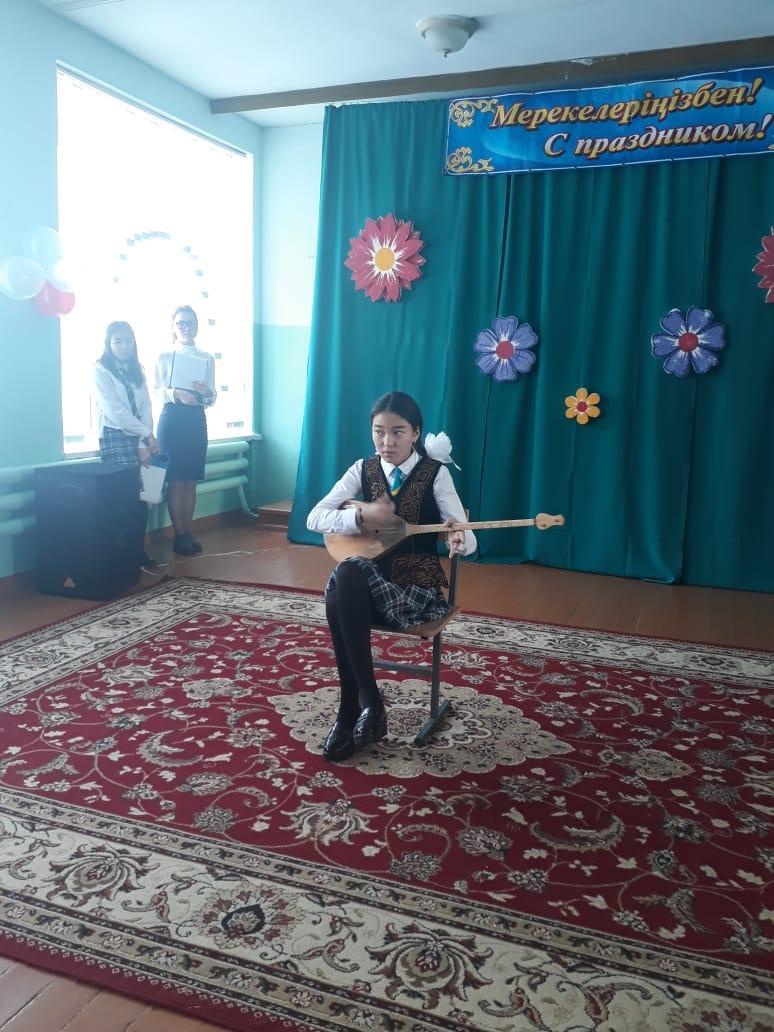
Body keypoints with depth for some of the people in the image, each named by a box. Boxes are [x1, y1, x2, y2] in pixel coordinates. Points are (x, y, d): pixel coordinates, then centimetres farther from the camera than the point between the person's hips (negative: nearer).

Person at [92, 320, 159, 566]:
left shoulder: (137, 371, 14)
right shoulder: (101, 371, -5)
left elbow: (145, 408, 6)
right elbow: (115, 411, -13)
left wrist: (144, 442, -7)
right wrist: (148, 434, -11)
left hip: (138, 439, 6)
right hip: (115, 438, -5)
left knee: (140, 497, 1)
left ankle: (139, 550, 9)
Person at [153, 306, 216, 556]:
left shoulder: (206, 358, 10)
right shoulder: (164, 357, 3)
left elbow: (212, 397, 7)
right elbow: (158, 392, -5)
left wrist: (206, 392, -16)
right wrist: (177, 393, -23)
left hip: (196, 420, 3)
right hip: (172, 419, -3)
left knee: (190, 480, 6)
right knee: (176, 480, -4)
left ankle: (187, 533, 14)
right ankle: (180, 535, 4)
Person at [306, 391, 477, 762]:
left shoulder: (435, 474, -2)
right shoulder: (363, 470, 6)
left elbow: (467, 539, -9)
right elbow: (315, 518, -3)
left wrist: (459, 540, -34)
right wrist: (361, 516, -21)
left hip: (418, 587, -3)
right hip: (366, 585, 3)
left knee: (349, 573, -34)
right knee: (344, 583, -34)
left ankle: (351, 709, -21)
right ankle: (368, 703, -20)